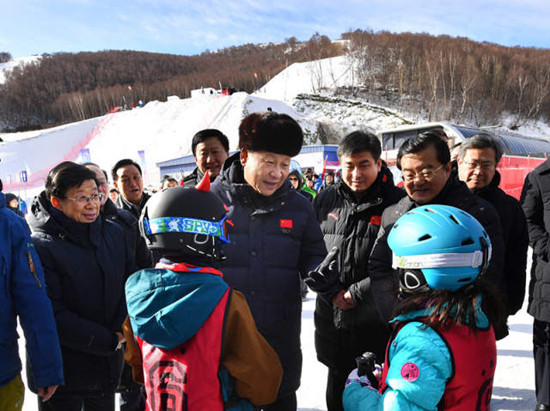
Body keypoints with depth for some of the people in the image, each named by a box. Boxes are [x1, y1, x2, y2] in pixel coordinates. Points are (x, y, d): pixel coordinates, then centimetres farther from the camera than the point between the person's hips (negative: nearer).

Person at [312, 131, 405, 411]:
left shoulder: (396, 202, -10)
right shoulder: (326, 200, 2)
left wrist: (356, 293, -17)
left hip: (378, 321, -3)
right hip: (332, 317, 3)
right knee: (337, 387, 21)